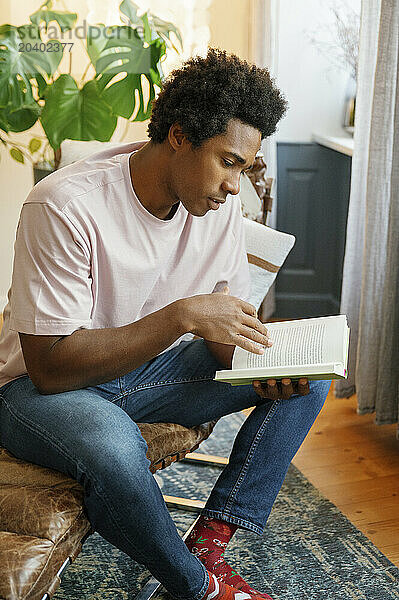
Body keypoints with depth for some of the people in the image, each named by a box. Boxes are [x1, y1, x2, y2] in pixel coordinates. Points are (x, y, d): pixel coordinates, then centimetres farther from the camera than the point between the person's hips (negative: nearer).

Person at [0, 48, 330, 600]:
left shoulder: (219, 203, -7)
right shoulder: (68, 206, -27)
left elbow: (229, 319, 2)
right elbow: (49, 366, -29)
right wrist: (183, 315, -35)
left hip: (152, 369, 6)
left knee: (308, 379, -6)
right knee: (114, 448, -40)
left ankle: (211, 544, -9)